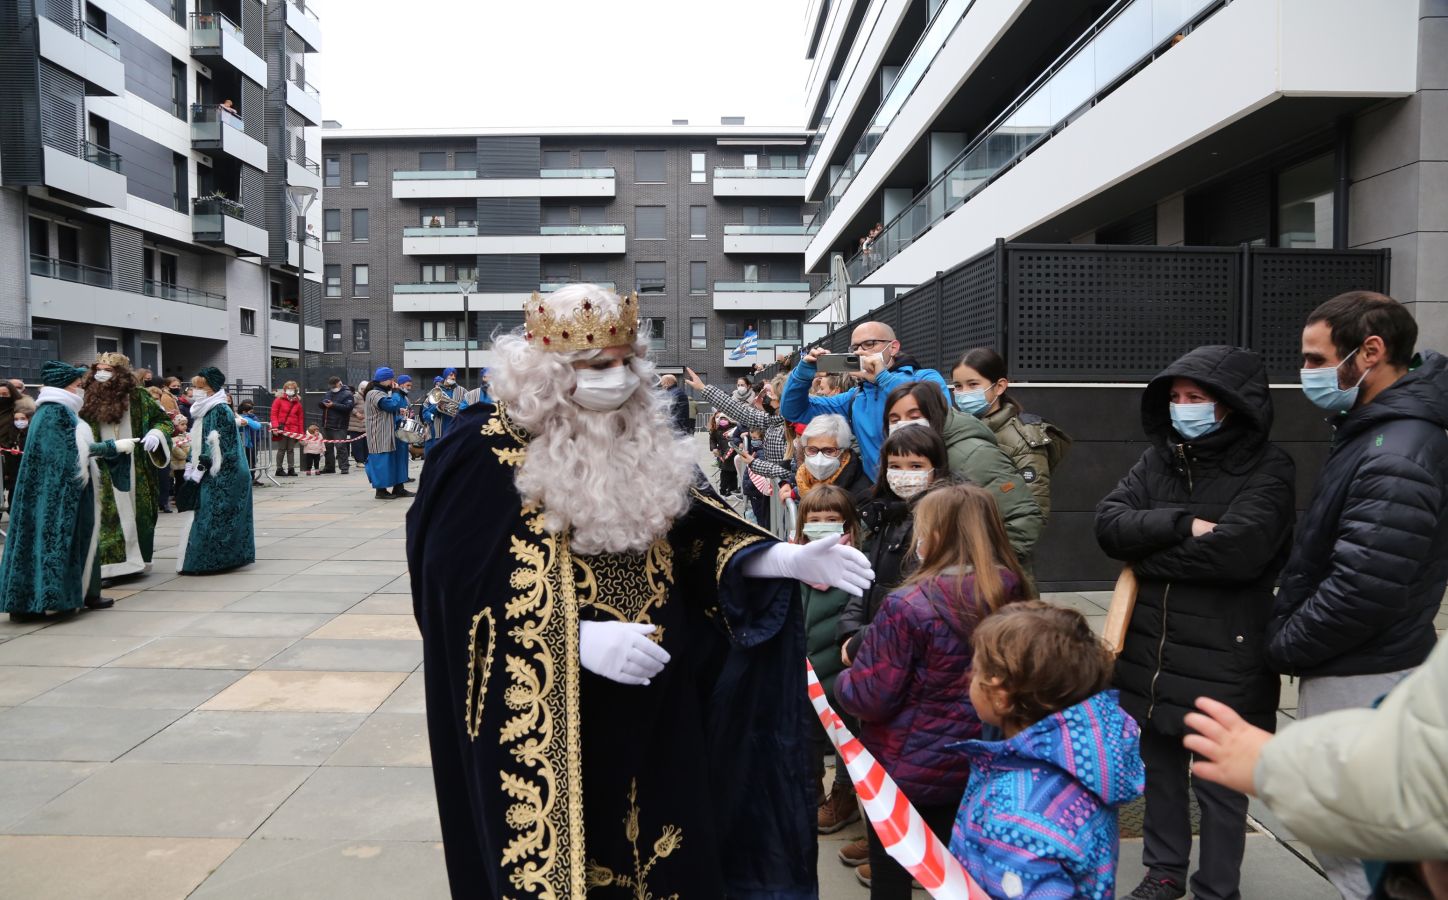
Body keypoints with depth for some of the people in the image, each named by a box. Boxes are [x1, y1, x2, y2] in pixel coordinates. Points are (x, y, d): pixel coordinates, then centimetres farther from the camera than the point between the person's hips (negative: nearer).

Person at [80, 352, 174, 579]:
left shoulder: (138, 397, -2)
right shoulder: (91, 401, 3)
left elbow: (164, 421, 3)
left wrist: (155, 434, -16)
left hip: (135, 470, -1)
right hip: (105, 473, 1)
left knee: (139, 513, 7)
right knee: (111, 517, -1)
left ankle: (137, 559, 19)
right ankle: (113, 563, 1)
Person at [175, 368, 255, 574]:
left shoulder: (220, 410, -13)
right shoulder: (204, 411, 15)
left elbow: (216, 445, -18)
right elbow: (197, 443, 20)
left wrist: (201, 468, -18)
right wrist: (190, 465, 10)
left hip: (220, 475, -10)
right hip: (209, 474, 10)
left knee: (212, 517, -7)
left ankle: (209, 560, -3)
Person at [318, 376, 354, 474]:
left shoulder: (347, 394, -5)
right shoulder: (328, 393, 18)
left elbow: (348, 407, -19)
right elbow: (319, 402, 19)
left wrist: (333, 405, -19)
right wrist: (323, 403, -5)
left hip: (339, 426, -8)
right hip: (326, 425, 8)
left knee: (341, 447, -10)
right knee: (328, 447, 14)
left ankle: (344, 467, -7)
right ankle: (329, 467, 23)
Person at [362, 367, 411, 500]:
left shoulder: (381, 392, 18)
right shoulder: (375, 394, -16)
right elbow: (392, 405, -24)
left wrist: (398, 411, 10)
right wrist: (396, 391, -12)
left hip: (387, 434, 11)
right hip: (380, 436, -11)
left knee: (393, 460, 10)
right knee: (383, 460, -7)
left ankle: (398, 488, 13)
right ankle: (381, 490, -2)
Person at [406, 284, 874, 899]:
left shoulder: (643, 438, 4)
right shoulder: (487, 450, -14)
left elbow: (701, 534, 6)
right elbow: (456, 583, -17)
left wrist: (785, 560, -10)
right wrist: (576, 638, -23)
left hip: (647, 706, 6)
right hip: (541, 717, -5)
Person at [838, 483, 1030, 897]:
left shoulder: (908, 605, -26)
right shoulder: (1010, 593, -6)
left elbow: (870, 697, -21)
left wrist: (842, 680, 1)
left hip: (904, 768, -5)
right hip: (973, 767, 5)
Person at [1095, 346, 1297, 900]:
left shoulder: (1267, 469, -10)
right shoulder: (1158, 458, 5)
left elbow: (1235, 548, -26)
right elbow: (1108, 524, -6)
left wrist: (1146, 554, -14)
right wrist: (1183, 524, -21)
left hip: (1221, 660, -5)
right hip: (1150, 651, 5)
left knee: (1220, 784, 9)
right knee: (1159, 769, 19)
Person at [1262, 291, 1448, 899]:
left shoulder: (1396, 458, -24)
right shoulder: (1375, 431, 8)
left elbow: (1362, 591, -27)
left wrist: (1282, 647, -13)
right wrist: (1289, 636, 9)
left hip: (1359, 685, -10)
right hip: (1357, 670, 10)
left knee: (1349, 851, 3)